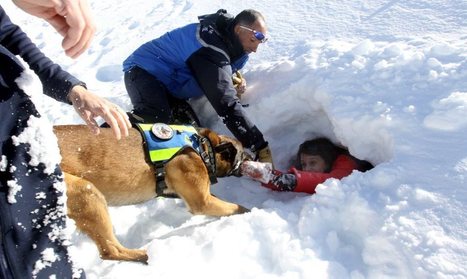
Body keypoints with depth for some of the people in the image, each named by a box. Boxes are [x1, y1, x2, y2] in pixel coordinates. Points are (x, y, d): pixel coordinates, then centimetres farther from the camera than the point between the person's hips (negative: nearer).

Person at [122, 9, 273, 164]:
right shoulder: (211, 47, -32)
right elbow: (226, 103, -38)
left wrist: (235, 83, -9)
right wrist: (259, 145, -37)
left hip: (167, 84, 10)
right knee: (155, 119, -36)